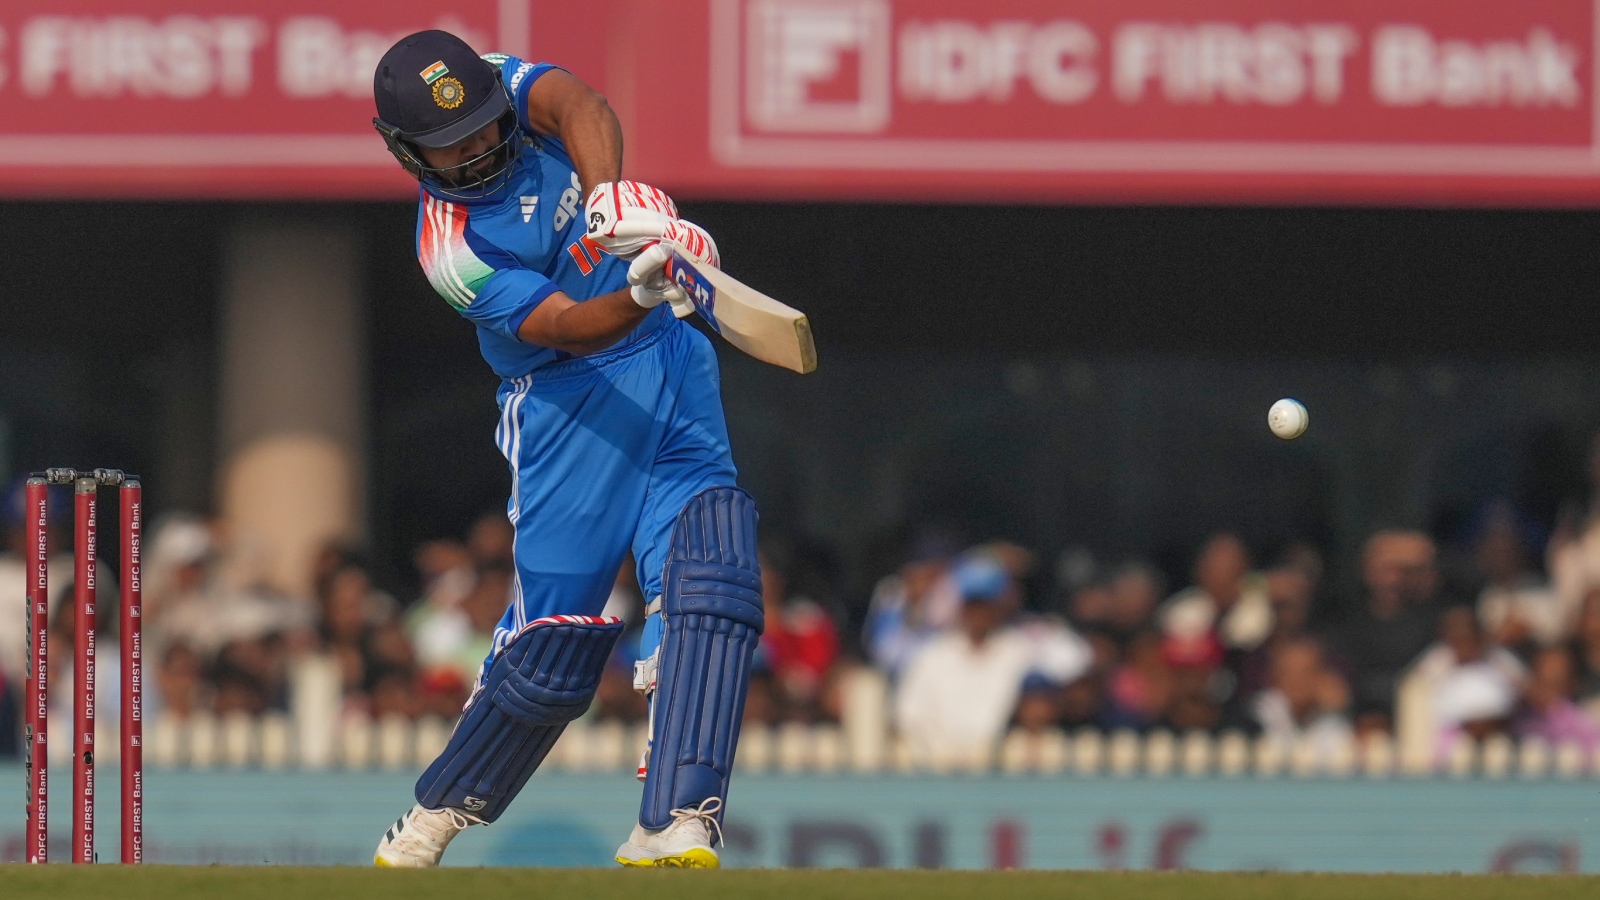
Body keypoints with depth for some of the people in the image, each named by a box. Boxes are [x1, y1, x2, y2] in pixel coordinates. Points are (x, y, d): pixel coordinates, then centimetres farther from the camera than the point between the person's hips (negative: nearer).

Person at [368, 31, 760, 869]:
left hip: (675, 364, 4)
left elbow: (582, 108, -25)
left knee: (709, 577, -16)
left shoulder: (512, 89, -2)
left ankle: (674, 824, -23)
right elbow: (569, 328, -25)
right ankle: (439, 812, 21)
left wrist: (607, 191, -45)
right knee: (553, 645, -4)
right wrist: (640, 295, -46)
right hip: (570, 403, -4)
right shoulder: (450, 244, -14)